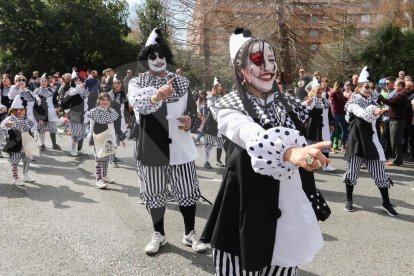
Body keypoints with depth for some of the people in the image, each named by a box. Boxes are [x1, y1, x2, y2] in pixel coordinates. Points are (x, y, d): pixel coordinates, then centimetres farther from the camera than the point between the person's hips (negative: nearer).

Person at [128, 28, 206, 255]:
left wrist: (191, 121, -13)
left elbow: (193, 111, 12)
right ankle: (158, 235, 30)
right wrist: (155, 97, -49)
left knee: (188, 192, 8)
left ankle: (190, 233, 28)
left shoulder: (181, 82, 7)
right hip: (152, 148, -1)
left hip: (181, 147, 2)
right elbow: (137, 102, -26)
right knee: (154, 194, 10)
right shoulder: (137, 83, -2)